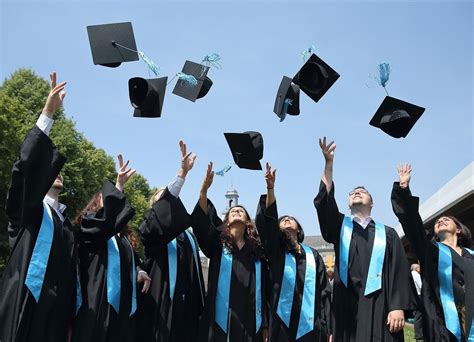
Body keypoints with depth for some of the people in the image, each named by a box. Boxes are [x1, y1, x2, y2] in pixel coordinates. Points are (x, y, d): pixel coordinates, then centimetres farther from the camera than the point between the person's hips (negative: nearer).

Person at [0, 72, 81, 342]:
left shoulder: (64, 219, 18)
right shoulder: (27, 210, 4)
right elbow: (27, 167, -14)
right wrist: (47, 114, -21)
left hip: (58, 310, 5)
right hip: (26, 304, -5)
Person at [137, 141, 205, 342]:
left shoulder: (188, 237, 19)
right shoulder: (149, 228, 3)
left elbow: (196, 272, 17)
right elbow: (162, 216, -19)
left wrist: (199, 308, 10)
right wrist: (182, 172, -28)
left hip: (186, 305, 5)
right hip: (162, 303, -5)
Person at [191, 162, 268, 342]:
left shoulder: (256, 249, 12)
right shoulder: (217, 243, 8)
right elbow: (200, 221, -11)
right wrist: (204, 189, -25)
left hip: (250, 321, 2)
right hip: (222, 319, -1)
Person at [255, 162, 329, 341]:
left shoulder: (313, 255, 12)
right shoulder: (275, 250, 8)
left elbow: (323, 293, 8)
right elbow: (267, 221, -7)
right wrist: (270, 187, -19)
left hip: (309, 326, 1)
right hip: (282, 324, -1)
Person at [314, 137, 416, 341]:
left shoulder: (387, 234, 12)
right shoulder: (340, 226, 15)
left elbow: (399, 272, 4)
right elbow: (324, 202, -2)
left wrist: (398, 307, -9)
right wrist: (329, 163, -9)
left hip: (378, 307, -1)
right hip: (346, 305, 1)